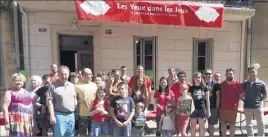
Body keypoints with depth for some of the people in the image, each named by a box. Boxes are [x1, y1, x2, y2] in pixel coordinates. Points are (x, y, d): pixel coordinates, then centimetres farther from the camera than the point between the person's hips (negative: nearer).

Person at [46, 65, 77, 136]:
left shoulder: (72, 85, 10)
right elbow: (49, 101, -9)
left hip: (71, 115, 5)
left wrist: (75, 111, 11)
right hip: (60, 115, -5)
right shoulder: (53, 86, -6)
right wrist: (52, 115, -14)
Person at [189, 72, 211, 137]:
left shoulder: (204, 87, 3)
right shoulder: (191, 88, 3)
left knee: (201, 126, 9)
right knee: (193, 126, 7)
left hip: (202, 109, 0)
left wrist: (208, 111, 3)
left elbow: (207, 100, 5)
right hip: (193, 109, 0)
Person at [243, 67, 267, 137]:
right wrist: (245, 100, -1)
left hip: (258, 106, -1)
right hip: (247, 107, 1)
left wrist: (259, 100, -2)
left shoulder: (261, 83, -3)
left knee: (261, 124, 6)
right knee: (249, 124, 11)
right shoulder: (245, 84, -1)